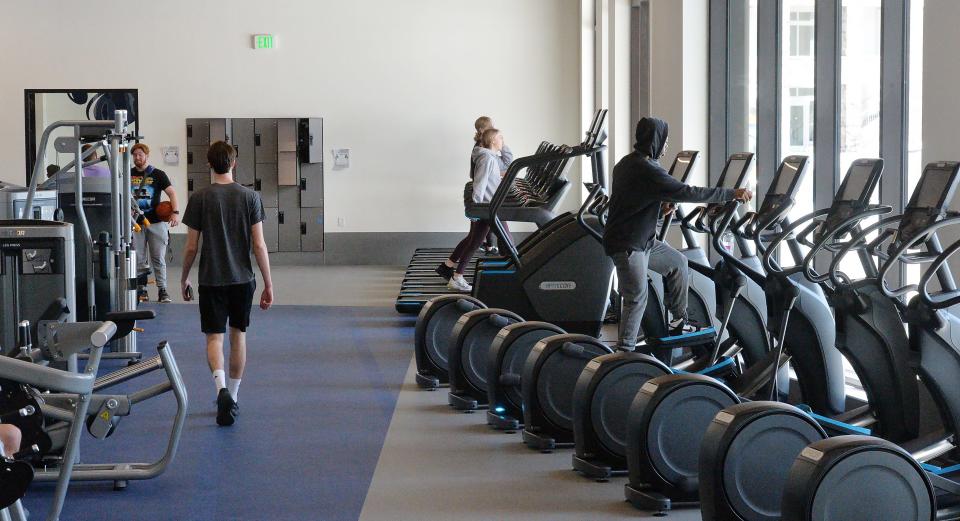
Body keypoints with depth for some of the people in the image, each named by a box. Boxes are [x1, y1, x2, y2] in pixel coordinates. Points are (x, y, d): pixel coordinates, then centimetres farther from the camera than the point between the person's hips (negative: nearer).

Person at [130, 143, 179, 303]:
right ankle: (141, 290, 10)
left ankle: (162, 290, 3)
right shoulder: (128, 175, 9)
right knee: (138, 259, 4)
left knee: (158, 259, -1)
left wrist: (175, 212, -17)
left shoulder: (158, 174, 1)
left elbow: (172, 193, -3)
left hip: (156, 222, -2)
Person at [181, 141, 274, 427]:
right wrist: (268, 284, 0)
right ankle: (232, 398, 23)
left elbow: (191, 246, -3)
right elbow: (259, 245, -6)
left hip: (211, 280, -2)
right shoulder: (250, 197, -4)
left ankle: (222, 388, -25)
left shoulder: (199, 198, -6)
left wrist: (184, 278, 12)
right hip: (242, 279, 2)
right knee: (238, 334, 15)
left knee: (214, 337, 0)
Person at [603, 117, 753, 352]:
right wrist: (732, 194, -21)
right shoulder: (647, 171, -24)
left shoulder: (627, 162, 8)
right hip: (627, 244, -11)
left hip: (643, 239, 11)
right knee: (637, 297, -8)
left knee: (677, 262, 19)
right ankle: (624, 352, -1)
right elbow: (688, 192, -26)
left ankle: (678, 321, 27)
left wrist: (660, 204, 6)